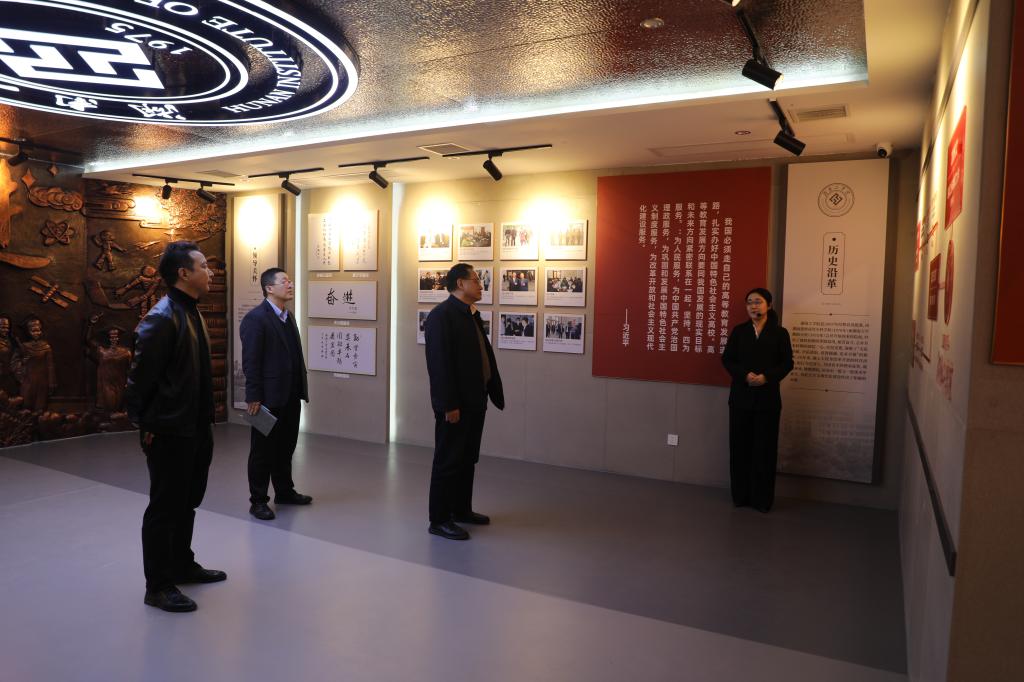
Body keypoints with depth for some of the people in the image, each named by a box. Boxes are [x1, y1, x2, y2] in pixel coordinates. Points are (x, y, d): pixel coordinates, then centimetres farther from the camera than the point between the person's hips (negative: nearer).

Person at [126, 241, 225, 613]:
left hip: (196, 428, 9)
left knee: (188, 501, 20)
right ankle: (157, 586, 17)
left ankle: (183, 565, 37)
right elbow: (140, 379, -17)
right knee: (165, 506, 3)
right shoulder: (161, 318, -18)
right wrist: (146, 426, -11)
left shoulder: (191, 312, 11)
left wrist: (205, 423, 14)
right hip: (169, 432, -9)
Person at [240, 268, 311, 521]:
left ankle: (285, 491, 32)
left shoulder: (288, 317, 13)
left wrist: (301, 388, 10)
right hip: (269, 397, -8)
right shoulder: (255, 318, -12)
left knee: (286, 447, 18)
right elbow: (250, 361, -15)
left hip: (290, 396, 8)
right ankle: (258, 500, 16)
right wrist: (253, 397, -17)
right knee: (263, 450, 5)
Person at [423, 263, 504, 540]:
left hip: (474, 401, 9)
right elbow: (439, 363, -20)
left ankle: (462, 509, 31)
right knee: (448, 460, 0)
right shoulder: (442, 315, -14)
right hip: (454, 405, -9)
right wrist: (449, 404, -22)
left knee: (468, 458, 18)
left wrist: (495, 392, 9)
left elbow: (485, 356, 14)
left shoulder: (472, 316, 15)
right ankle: (439, 519, 11)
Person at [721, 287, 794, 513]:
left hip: (767, 397, -1)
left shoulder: (780, 333, 2)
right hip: (741, 396, 2)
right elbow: (727, 359, 2)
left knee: (765, 448, 2)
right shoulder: (738, 331, 7)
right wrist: (745, 375, -15)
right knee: (740, 447, 5)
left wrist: (766, 377, -17)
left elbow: (787, 363, -1)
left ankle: (762, 499, 12)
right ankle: (741, 495, 16)